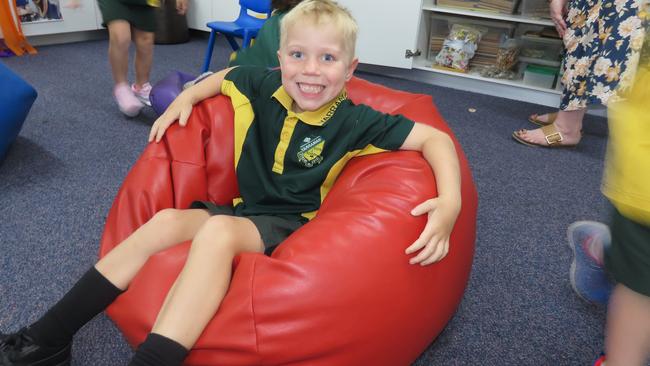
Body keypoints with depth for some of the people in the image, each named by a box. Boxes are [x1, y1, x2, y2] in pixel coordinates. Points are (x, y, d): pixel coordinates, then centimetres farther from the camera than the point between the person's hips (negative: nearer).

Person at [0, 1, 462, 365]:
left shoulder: (354, 122, -14)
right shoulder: (263, 86, 0)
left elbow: (435, 138, -15)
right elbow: (223, 76, 22)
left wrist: (450, 202, -31)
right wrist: (185, 98, 6)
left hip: (292, 226, -5)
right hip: (245, 210, 5)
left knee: (218, 230, -34)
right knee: (167, 221, -17)